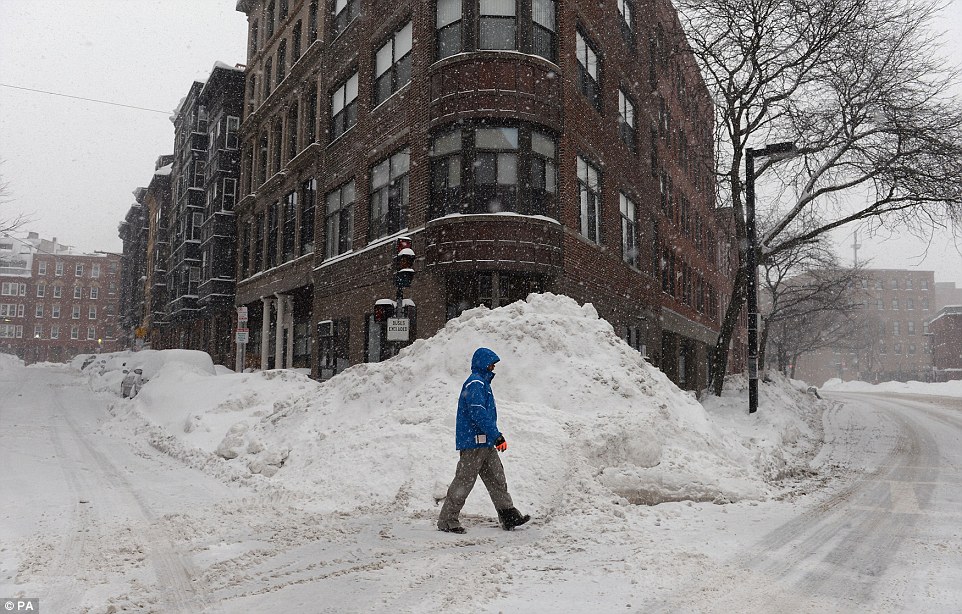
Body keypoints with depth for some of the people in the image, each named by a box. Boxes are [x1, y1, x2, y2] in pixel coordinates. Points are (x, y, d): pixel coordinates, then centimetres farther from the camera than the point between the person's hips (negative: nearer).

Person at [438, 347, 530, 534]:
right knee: (464, 481, -3)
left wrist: (494, 436, 25)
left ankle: (509, 517, 13)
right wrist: (497, 436, -24)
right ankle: (447, 520, 5)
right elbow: (479, 414, -23)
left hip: (485, 443, 10)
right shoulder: (475, 383, -14)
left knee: (497, 479, 9)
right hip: (473, 443, -10)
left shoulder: (482, 382, 18)